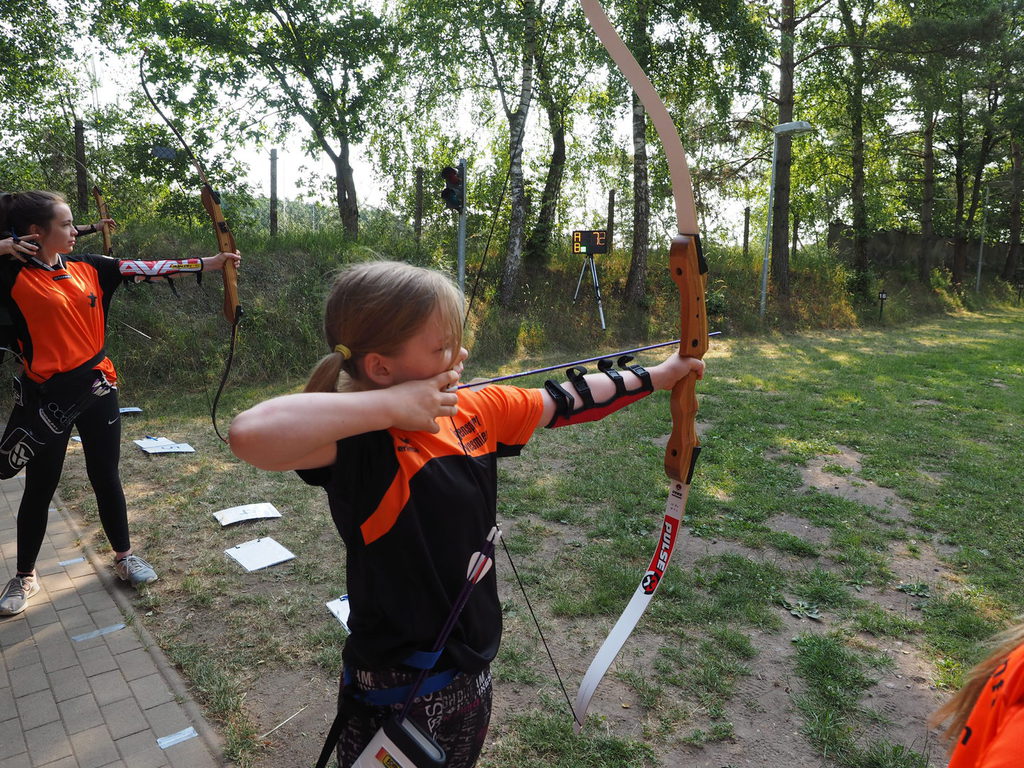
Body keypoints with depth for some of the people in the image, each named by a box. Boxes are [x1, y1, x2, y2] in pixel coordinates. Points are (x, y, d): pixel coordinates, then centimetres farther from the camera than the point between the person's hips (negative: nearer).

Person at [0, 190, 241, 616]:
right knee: (40, 488, 10)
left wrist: (208, 262, -1)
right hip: (48, 396, -3)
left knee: (106, 476, 14)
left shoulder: (88, 267, 4)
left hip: (97, 388, 4)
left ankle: (123, 555, 30)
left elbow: (146, 268, 2)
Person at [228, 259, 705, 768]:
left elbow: (565, 400, 7)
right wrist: (389, 405, -37)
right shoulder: (364, 446, -26)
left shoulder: (475, 412, -6)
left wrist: (657, 376, 17)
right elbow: (251, 435, -45)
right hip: (398, 696, -7)